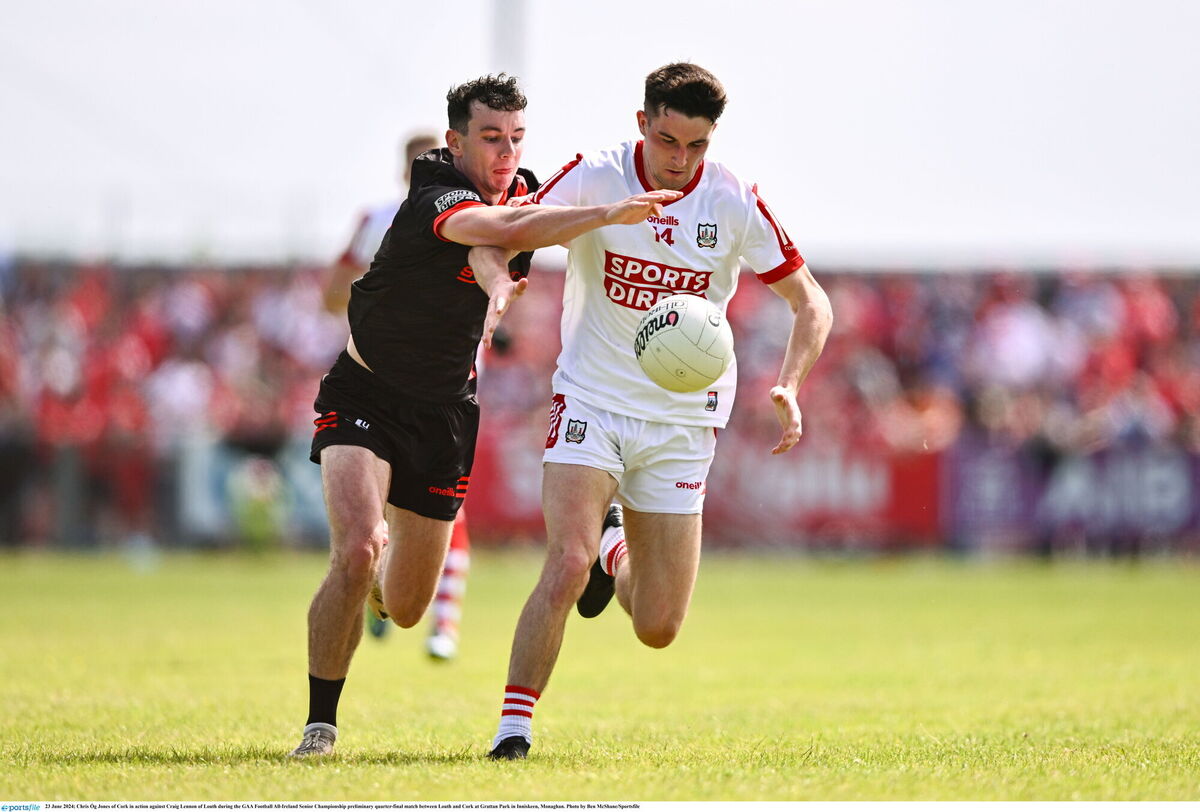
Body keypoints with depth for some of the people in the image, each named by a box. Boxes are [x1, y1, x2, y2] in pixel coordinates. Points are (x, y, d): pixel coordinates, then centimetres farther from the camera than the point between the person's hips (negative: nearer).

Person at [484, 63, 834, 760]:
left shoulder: (736, 204, -7)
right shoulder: (594, 178, -10)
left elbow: (812, 303, 1)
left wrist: (789, 388, -15)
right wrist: (497, 269, -36)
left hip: (682, 423, 2)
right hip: (591, 403, -2)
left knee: (658, 630, 1)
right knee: (567, 566, -25)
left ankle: (614, 549, 35)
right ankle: (515, 723, -11)